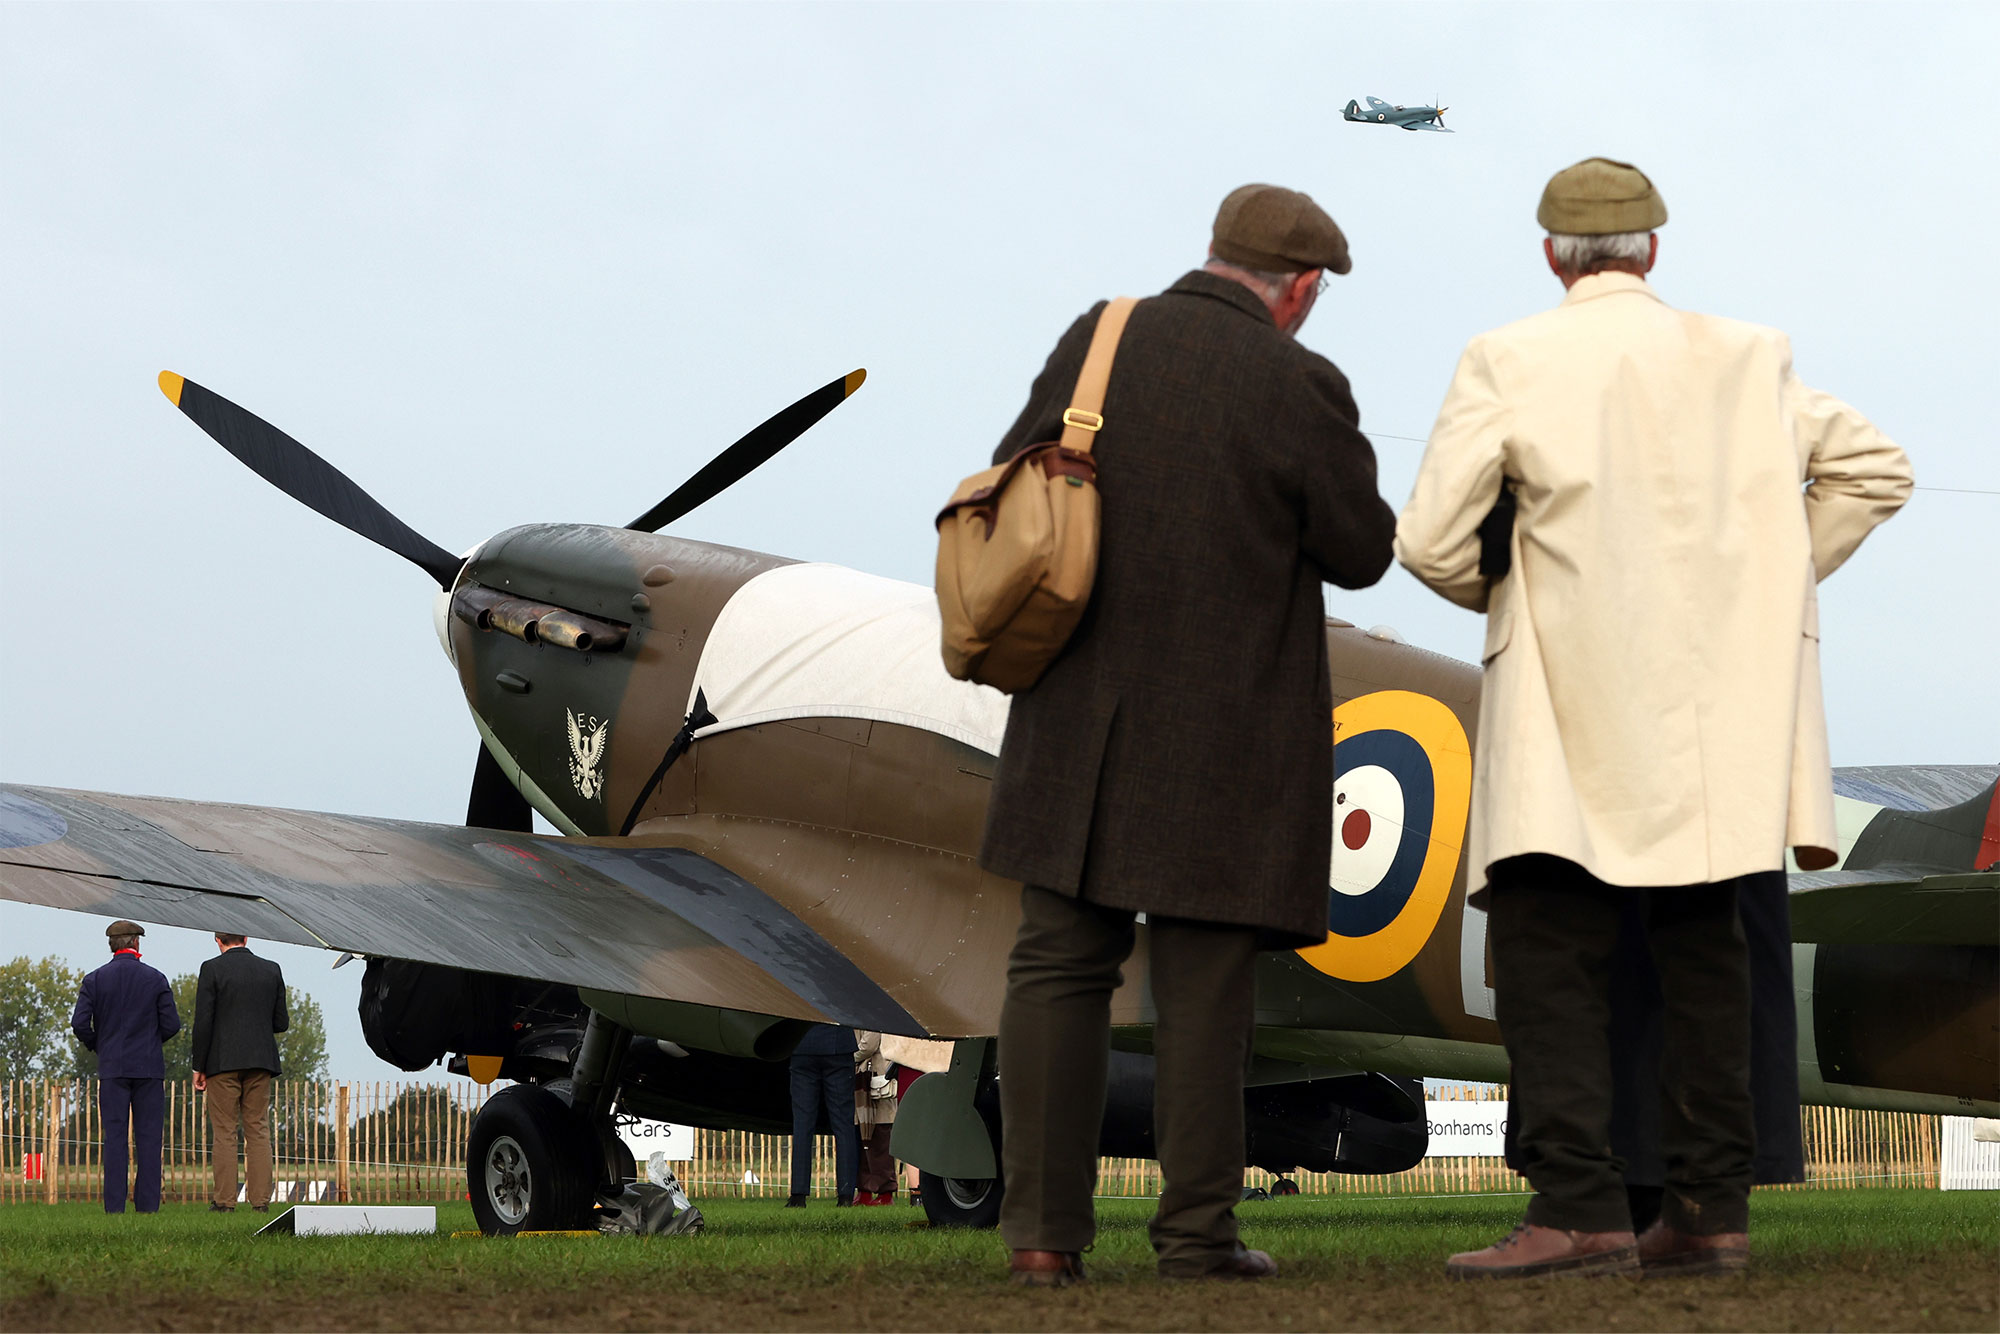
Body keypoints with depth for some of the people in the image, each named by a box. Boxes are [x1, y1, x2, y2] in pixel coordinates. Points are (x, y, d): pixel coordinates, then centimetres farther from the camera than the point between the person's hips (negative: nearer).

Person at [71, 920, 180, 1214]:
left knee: (114, 1136, 0)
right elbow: (171, 1024, -2)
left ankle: (114, 1204, -6)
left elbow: (79, 1024, -6)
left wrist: (97, 1046, 13)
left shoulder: (94, 980, 1)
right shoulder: (156, 978, 0)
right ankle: (147, 1202, -3)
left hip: (112, 1068, 1)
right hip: (149, 1066, -1)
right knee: (148, 1136, 2)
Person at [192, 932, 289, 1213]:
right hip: (260, 1063, 3)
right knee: (258, 1130, 6)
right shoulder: (271, 970, 7)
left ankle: (224, 1200, -4)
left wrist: (199, 1067, -1)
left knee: (224, 1132, -1)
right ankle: (261, 1198, 1)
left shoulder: (212, 969, -4)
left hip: (223, 1063, -3)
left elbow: (203, 1022, -7)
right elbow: (281, 1023, 8)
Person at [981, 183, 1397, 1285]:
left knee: (1059, 964, 5)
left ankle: (1042, 1229, 2)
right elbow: (1363, 552, -2)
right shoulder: (1298, 386, -10)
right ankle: (1196, 1230, 6)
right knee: (1203, 981, 4)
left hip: (1083, 717, 3)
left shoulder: (1095, 342, 2)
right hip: (1227, 728, -3)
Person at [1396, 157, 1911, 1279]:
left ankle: (1581, 1207, -15)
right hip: (1716, 707, 4)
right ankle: (1711, 1208, 9)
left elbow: (1431, 542, -7)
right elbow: (1873, 466, 14)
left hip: (1575, 703, -4)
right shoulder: (1746, 359, 9)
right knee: (1703, 945, 10)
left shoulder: (1505, 364, -3)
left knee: (1549, 944, -4)